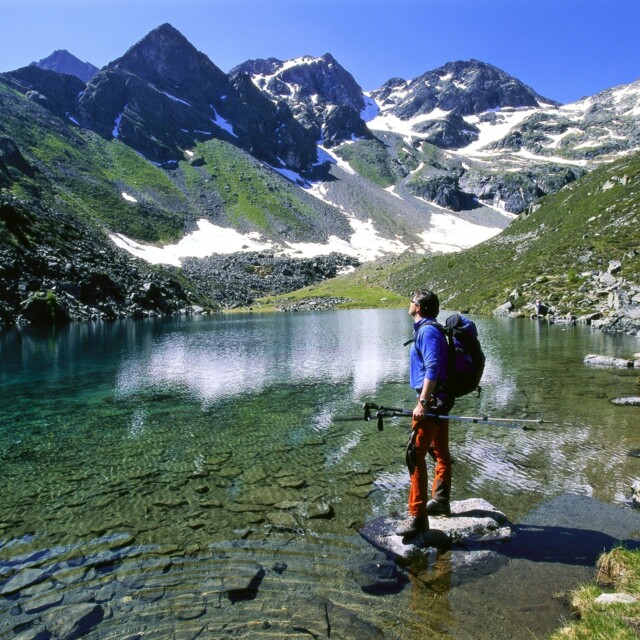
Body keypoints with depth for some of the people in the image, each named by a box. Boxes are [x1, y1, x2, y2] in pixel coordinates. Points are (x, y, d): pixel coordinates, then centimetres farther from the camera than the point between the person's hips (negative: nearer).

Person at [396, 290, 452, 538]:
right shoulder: (430, 329, 15)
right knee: (440, 451, 19)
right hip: (441, 399, 11)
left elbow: (432, 368, -25)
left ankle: (417, 517, -6)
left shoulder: (427, 331, -15)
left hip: (432, 399, -11)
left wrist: (423, 402, -28)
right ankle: (440, 501, 34)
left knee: (416, 454, -10)